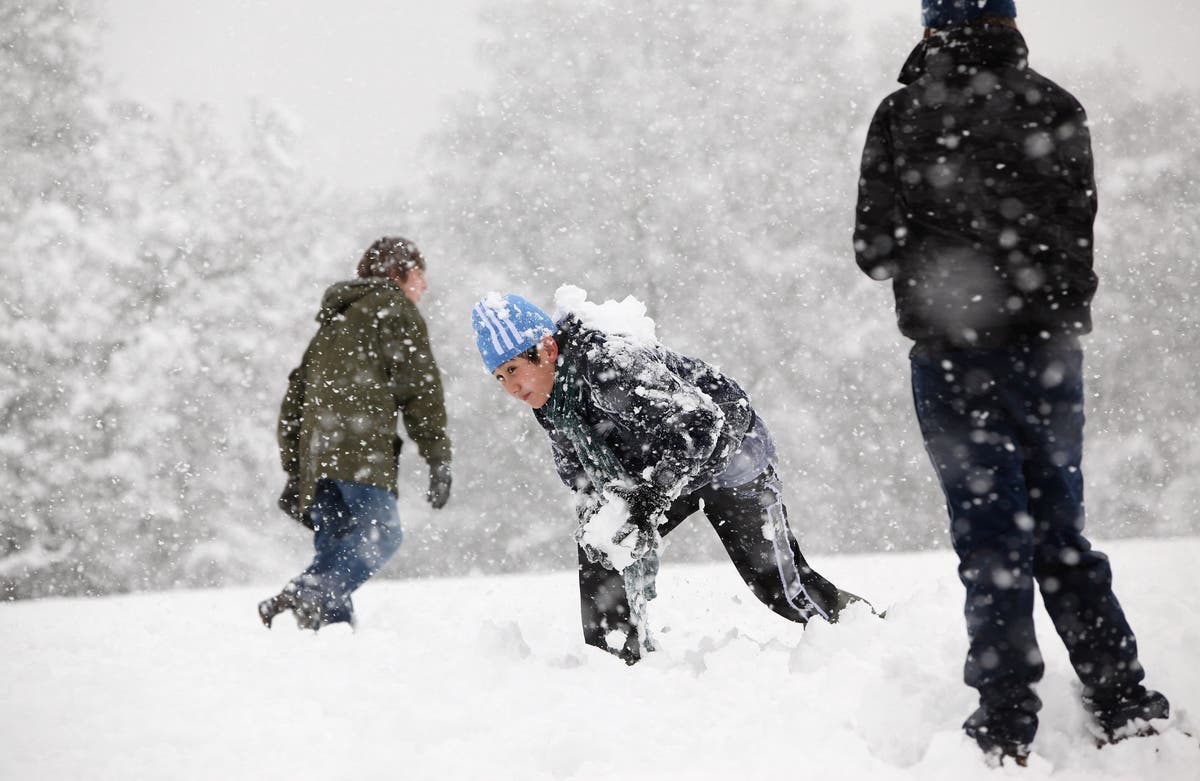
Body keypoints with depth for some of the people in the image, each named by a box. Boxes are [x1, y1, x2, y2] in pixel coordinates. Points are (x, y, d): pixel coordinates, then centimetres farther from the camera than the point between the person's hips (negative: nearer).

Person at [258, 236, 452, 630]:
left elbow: (295, 400, 31)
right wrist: (438, 457, -1)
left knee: (335, 549, 5)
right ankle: (307, 595, -39)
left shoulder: (332, 323, 35)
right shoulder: (394, 308, 12)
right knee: (379, 533, -22)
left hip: (316, 456, 8)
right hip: (362, 450, -8)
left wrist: (295, 473, 30)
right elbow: (417, 383, 0)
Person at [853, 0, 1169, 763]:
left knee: (992, 537, 2)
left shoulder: (907, 114, -7)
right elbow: (1080, 231, 7)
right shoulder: (1058, 108, 2)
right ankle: (1123, 701, 12)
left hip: (955, 353, -3)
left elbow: (876, 249, -4)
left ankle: (1007, 725, 1)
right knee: (1063, 530, 13)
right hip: (1050, 345, 3)